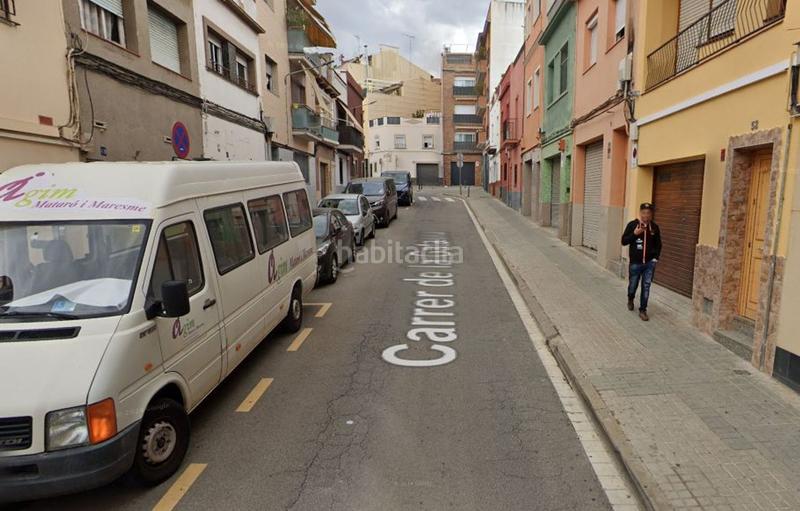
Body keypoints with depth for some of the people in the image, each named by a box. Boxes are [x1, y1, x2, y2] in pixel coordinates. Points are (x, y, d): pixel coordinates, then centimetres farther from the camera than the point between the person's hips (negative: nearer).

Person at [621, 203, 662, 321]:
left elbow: (658, 244, 12)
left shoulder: (654, 227, 2)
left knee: (646, 287, 1)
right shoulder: (632, 224, -6)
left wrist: (656, 258, 2)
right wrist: (634, 234, -19)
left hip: (649, 263, 1)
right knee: (633, 285, 10)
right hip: (635, 263, -1)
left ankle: (643, 310, 12)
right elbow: (624, 241, -6)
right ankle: (630, 299, 42)